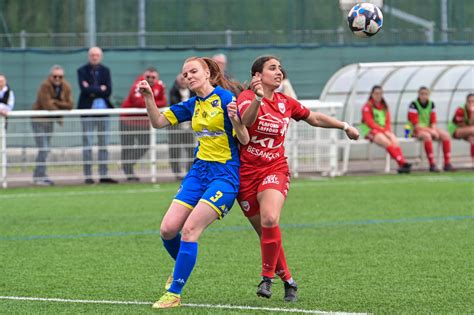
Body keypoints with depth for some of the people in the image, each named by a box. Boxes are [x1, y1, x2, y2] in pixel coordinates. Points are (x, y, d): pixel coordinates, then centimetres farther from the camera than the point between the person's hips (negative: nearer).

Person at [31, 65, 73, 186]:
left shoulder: (66, 87, 0)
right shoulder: (45, 86, -20)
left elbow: (69, 105, -7)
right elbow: (47, 105, -25)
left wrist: (55, 102, -21)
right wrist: (59, 116, -11)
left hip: (50, 121, 7)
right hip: (39, 120, -7)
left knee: (46, 150, 12)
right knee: (43, 149, -13)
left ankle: (39, 176, 20)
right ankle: (39, 177, -9)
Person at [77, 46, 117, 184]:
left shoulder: (105, 71, 11)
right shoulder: (82, 71, 2)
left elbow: (108, 90, -2)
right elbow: (84, 89, -13)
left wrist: (92, 91, -9)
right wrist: (100, 89, -9)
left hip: (103, 110, 3)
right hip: (87, 110, -3)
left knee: (104, 144, 5)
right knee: (87, 143, -4)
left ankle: (103, 175, 8)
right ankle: (88, 175, -3)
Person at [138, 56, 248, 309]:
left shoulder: (225, 98, -10)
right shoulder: (192, 105, 10)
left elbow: (245, 140, -11)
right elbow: (158, 121, 9)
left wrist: (235, 119, -31)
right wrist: (148, 96, -6)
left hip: (225, 174, -7)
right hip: (199, 171, 7)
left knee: (190, 230, -17)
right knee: (168, 229, -3)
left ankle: (174, 293, -11)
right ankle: (182, 268, 28)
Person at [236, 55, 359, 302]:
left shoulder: (285, 103, 6)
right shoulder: (247, 97, -9)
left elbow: (314, 118, 24)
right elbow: (246, 120, -32)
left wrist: (345, 126, 25)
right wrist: (258, 98, -50)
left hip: (275, 170, 2)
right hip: (246, 171, -2)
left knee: (270, 221, -25)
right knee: (265, 231, 3)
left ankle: (267, 277, -11)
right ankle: (287, 280, 21)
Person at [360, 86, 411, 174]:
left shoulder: (384, 107, 18)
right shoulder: (367, 107, 0)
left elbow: (388, 121, 15)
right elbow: (370, 123, -9)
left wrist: (387, 130, -7)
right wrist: (383, 131, -16)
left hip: (384, 131, 5)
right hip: (370, 131, -5)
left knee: (394, 141, -27)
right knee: (386, 142, -33)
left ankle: (402, 165, -43)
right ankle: (402, 162, -43)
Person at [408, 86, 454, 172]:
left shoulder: (431, 104, 5)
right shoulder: (414, 105, -14)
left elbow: (433, 122, 5)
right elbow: (416, 125, -18)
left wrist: (434, 131, -17)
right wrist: (430, 131, -23)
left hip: (429, 129, 7)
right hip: (417, 130, -7)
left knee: (446, 135, -14)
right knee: (427, 136, -38)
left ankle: (447, 164, -18)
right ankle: (432, 165, -40)